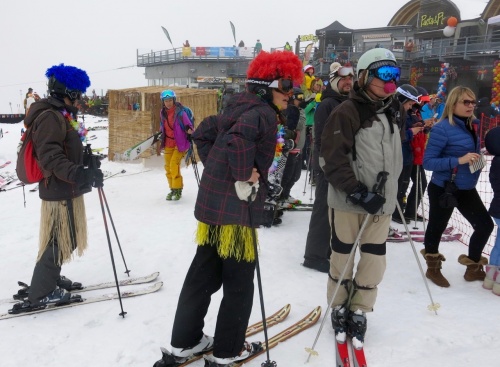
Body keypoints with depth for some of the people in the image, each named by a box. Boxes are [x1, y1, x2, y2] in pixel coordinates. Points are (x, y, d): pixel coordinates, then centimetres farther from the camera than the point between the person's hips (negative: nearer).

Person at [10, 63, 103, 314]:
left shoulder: (61, 115, 15)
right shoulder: (50, 116, -18)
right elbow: (50, 156, -28)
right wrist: (80, 174, -38)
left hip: (67, 189, 10)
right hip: (59, 191, -10)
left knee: (65, 239, 21)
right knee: (59, 241, -2)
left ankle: (49, 280, 37)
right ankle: (40, 294, 11)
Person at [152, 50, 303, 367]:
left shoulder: (239, 109, 15)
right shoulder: (264, 113, -13)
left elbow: (202, 134, 22)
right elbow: (238, 139, -33)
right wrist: (245, 180, -22)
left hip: (211, 205, 9)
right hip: (237, 211, -9)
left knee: (202, 276, 17)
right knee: (239, 284, 7)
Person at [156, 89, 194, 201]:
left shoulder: (180, 111, -12)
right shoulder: (163, 112, 7)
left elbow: (187, 124, -11)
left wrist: (189, 129, -35)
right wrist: (161, 142, 24)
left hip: (180, 143, -6)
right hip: (168, 144, 6)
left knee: (174, 164, -17)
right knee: (168, 167, 8)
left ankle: (178, 190, -5)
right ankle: (173, 189, 23)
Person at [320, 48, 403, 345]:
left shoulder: (394, 110, 11)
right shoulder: (347, 111, -13)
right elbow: (333, 159, -18)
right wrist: (358, 192, -22)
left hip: (383, 199, 6)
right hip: (350, 199, -6)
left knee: (375, 260, 9)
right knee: (343, 256, 9)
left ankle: (359, 310, 28)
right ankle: (339, 309, 30)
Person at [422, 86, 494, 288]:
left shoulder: (469, 126, 5)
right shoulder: (442, 128, -19)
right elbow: (428, 161, -23)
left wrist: (477, 159, 1)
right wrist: (459, 161, -29)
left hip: (466, 189, 8)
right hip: (443, 189, -8)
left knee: (485, 225, 12)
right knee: (437, 227, 10)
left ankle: (473, 268, 33)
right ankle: (433, 268, 33)